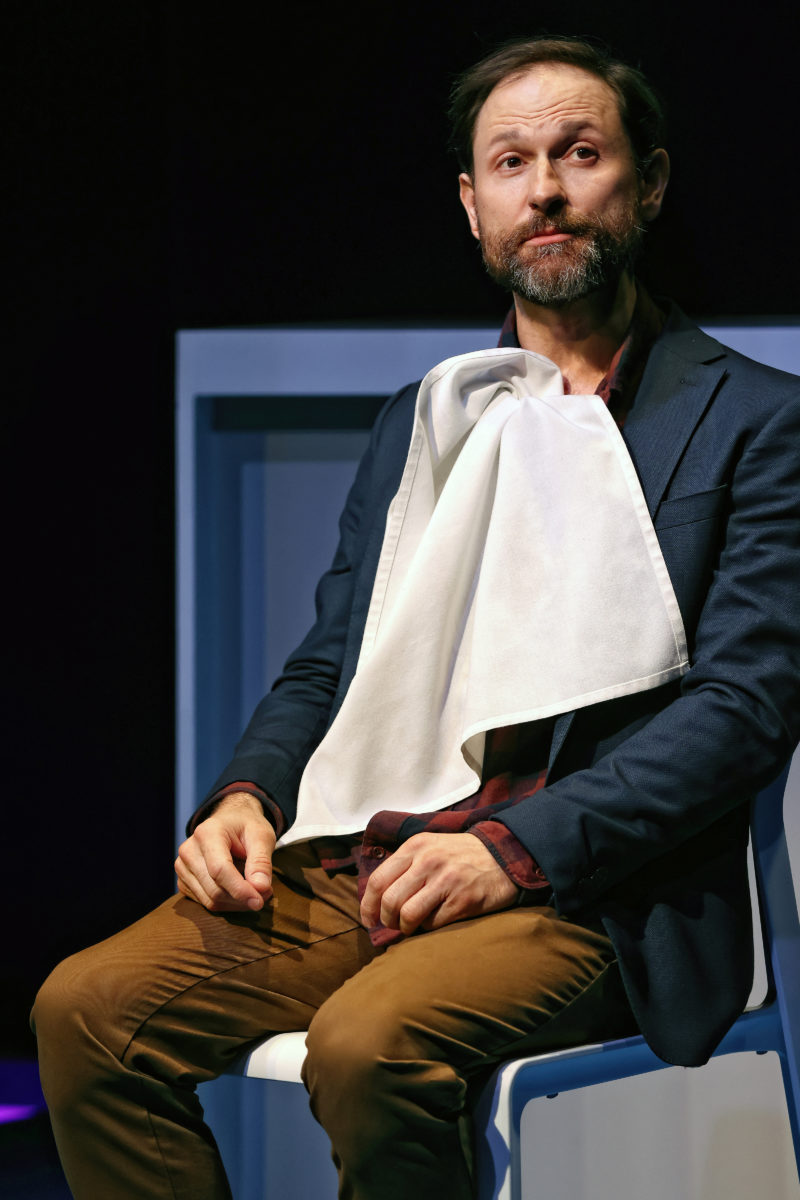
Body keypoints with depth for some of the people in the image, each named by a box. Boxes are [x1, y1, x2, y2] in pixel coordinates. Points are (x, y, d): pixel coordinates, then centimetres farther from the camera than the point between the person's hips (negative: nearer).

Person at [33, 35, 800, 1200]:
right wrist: (245, 796, 1)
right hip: (351, 865, 6)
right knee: (86, 1010, -18)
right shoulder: (420, 420, 24)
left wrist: (518, 846, -17)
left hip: (582, 890, -5)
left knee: (369, 1043, -34)